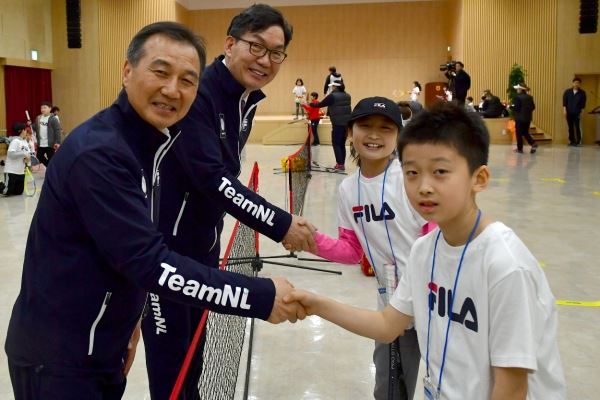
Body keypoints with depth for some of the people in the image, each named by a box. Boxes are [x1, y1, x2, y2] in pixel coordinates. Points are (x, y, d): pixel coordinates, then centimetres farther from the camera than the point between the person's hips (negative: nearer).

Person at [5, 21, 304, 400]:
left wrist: (127, 321, 14)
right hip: (58, 358, -8)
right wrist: (260, 296, -28)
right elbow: (150, 263, -30)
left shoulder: (151, 139, 5)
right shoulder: (99, 152, -25)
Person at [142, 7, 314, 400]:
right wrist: (280, 224, -30)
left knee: (194, 343, 20)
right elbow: (211, 177, -31)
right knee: (170, 351, 3)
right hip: (165, 242, -8)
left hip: (205, 241, 8)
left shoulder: (249, 100, 4)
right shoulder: (194, 92, -23)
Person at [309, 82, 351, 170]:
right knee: (342, 144, 13)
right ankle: (342, 163, 14)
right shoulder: (347, 96, 10)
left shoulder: (332, 96, -9)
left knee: (336, 144, 1)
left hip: (338, 123, -6)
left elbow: (320, 104, -3)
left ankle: (340, 164, -4)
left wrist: (310, 104, 13)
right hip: (347, 122, 6)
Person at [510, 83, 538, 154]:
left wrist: (510, 106, -3)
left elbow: (516, 107, -18)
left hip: (520, 118, -7)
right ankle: (533, 143, -2)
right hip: (528, 118, 7)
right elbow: (533, 107, 8)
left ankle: (520, 148, 10)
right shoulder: (529, 97, 6)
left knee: (519, 133, 4)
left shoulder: (517, 97, -15)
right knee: (525, 132, 17)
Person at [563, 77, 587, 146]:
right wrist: (564, 109, -6)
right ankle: (572, 141, 13)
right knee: (570, 128, 7)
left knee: (577, 127, -7)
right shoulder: (567, 92, 6)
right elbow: (564, 101, 3)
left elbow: (583, 103, 5)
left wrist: (581, 111, -2)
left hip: (577, 113, -2)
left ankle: (578, 141, -3)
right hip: (569, 113, 2)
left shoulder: (582, 93, 2)